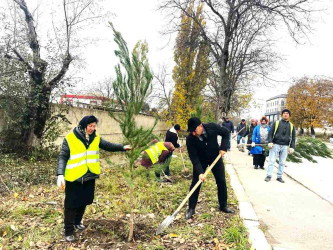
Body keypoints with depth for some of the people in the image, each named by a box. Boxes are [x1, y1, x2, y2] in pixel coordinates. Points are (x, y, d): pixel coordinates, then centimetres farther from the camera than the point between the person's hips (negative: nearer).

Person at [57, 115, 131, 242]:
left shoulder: (95, 138, 0)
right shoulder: (70, 138, -15)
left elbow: (108, 145, 9)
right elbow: (63, 157, -15)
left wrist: (122, 147, -3)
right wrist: (60, 174, -25)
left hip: (89, 177, 5)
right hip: (73, 178, -5)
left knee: (84, 202, 20)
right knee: (71, 204, 5)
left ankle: (77, 222, 44)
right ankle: (69, 230, 22)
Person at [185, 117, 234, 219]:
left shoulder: (212, 127, -27)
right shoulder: (190, 139, -29)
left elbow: (226, 132, -8)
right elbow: (193, 157, -26)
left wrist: (223, 147, -17)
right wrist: (200, 172, -35)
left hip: (216, 157, 2)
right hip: (200, 160, -1)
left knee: (221, 181, 6)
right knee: (195, 183, -5)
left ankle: (223, 206, 24)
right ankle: (191, 208, 8)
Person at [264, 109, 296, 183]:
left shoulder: (291, 126, 13)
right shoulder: (276, 123, 7)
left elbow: (293, 137, 13)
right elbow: (270, 133, 3)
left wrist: (292, 147, 3)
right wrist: (270, 142, -11)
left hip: (285, 147, 3)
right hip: (275, 145, -2)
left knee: (282, 163, 6)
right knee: (271, 161, -4)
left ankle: (279, 176, 15)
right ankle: (269, 176, 1)